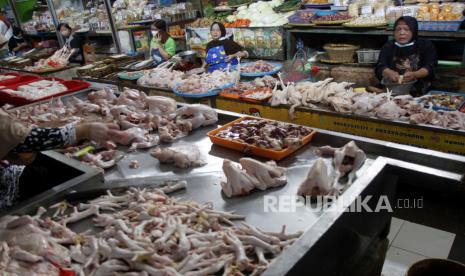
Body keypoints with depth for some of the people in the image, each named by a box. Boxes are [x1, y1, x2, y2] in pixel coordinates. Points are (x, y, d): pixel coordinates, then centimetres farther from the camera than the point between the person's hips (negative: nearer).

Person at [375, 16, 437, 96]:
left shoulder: (426, 46, 8)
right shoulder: (388, 47, 12)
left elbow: (429, 68, -5)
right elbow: (380, 67, -3)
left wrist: (414, 75, -28)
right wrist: (389, 73, -28)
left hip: (420, 94, -2)